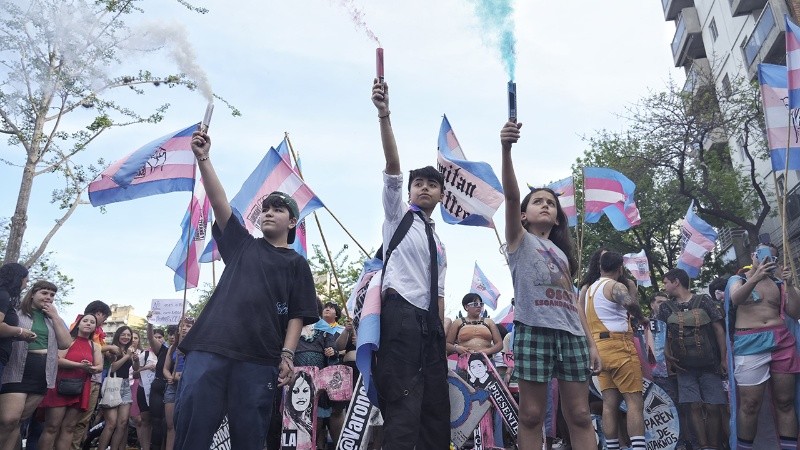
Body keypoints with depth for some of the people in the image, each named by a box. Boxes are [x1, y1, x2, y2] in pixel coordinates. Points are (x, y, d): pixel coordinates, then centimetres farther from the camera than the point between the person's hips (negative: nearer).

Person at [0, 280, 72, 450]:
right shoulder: (17, 314, 3)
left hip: (42, 374, 4)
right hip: (18, 371, -4)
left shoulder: (53, 318, 17)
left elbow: (65, 344, 6)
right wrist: (19, 334, -17)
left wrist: (55, 317, 2)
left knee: (16, 421, 8)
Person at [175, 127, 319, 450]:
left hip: (259, 359, -1)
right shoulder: (242, 245, 21)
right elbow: (219, 201, 9)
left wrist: (286, 355, -8)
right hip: (210, 347, 2)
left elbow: (297, 315, 6)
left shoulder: (297, 264, 15)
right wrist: (203, 158, 0)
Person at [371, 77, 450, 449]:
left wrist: (441, 331, 12)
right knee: (404, 405, -16)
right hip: (401, 313, -7)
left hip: (429, 322, 7)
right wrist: (383, 115, -19)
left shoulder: (439, 243, 26)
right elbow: (393, 169, -6)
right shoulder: (398, 214, 9)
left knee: (436, 407, 7)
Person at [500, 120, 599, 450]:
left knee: (580, 415, 3)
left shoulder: (562, 253, 25)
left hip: (571, 334, 5)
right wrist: (506, 149, -21)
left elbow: (572, 300, 21)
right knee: (531, 415, -3)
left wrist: (591, 343, 12)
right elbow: (511, 196, -7)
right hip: (533, 330, -5)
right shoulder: (520, 240, 10)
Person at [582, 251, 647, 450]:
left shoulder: (589, 290, 18)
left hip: (598, 348, 7)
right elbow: (630, 303, -27)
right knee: (634, 401, -8)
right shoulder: (616, 286, -7)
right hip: (618, 346, -7)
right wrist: (642, 318, -11)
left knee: (610, 403, 5)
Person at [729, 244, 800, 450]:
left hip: (781, 341, 3)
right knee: (750, 404, -6)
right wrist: (755, 278, -30)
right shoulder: (739, 279, 8)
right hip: (750, 343, -3)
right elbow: (736, 299, -14)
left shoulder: (779, 284, 15)